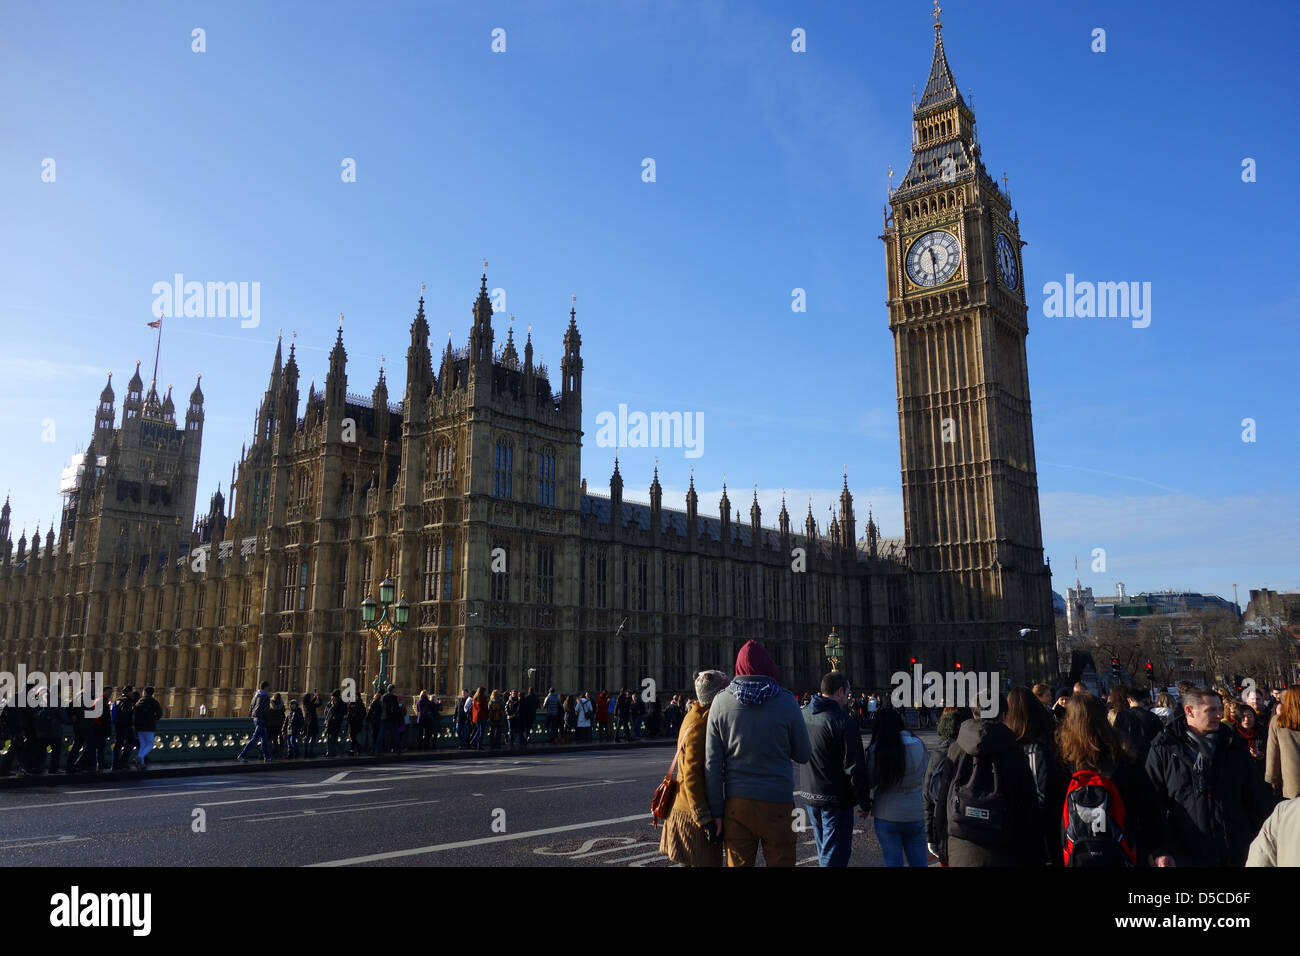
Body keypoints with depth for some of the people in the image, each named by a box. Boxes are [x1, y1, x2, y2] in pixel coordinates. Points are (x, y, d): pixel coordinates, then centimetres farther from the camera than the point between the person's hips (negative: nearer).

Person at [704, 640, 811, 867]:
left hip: (736, 803, 2)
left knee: (737, 863, 10)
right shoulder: (785, 701, -5)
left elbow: (712, 763, 0)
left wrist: (716, 811, 5)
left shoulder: (721, 702, 0)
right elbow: (804, 755, 4)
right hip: (777, 801, -2)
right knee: (781, 861, 8)